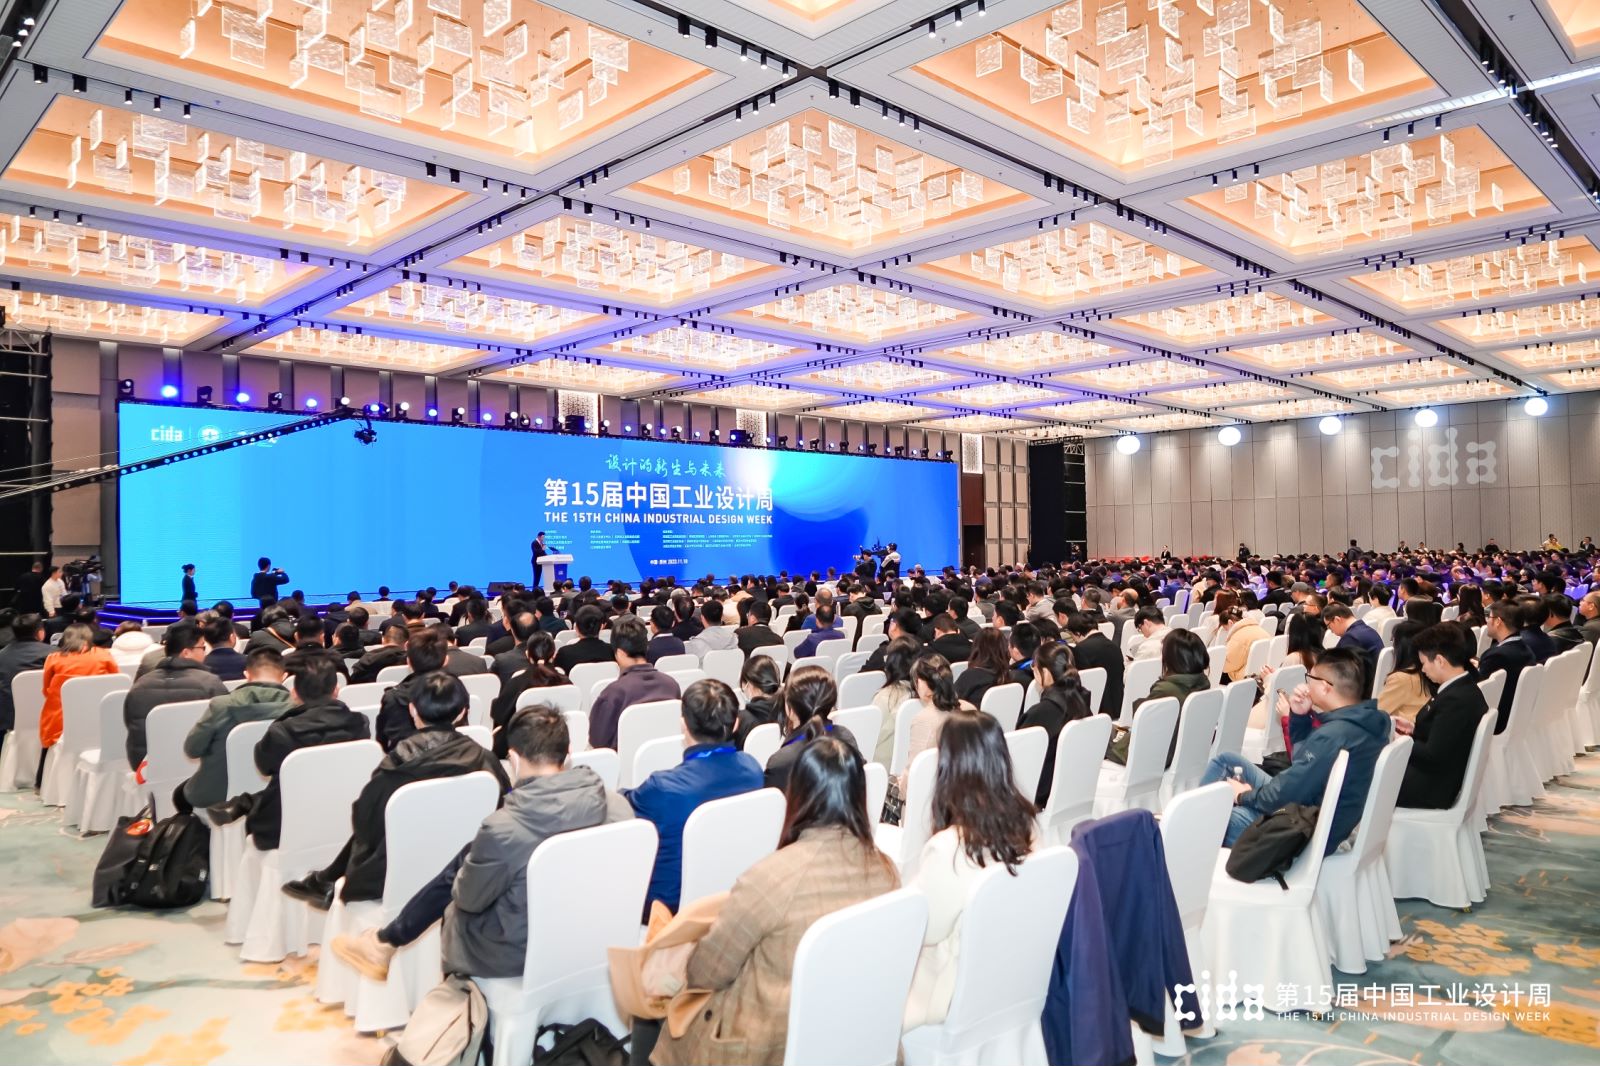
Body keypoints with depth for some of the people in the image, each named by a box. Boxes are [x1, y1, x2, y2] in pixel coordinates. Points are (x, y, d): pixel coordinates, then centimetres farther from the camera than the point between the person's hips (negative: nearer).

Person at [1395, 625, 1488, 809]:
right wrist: (1414, 728, 6)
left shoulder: (1455, 700, -26)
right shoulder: (1467, 689, 3)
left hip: (1431, 789, -9)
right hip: (1442, 778, 9)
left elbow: (1433, 756, -23)